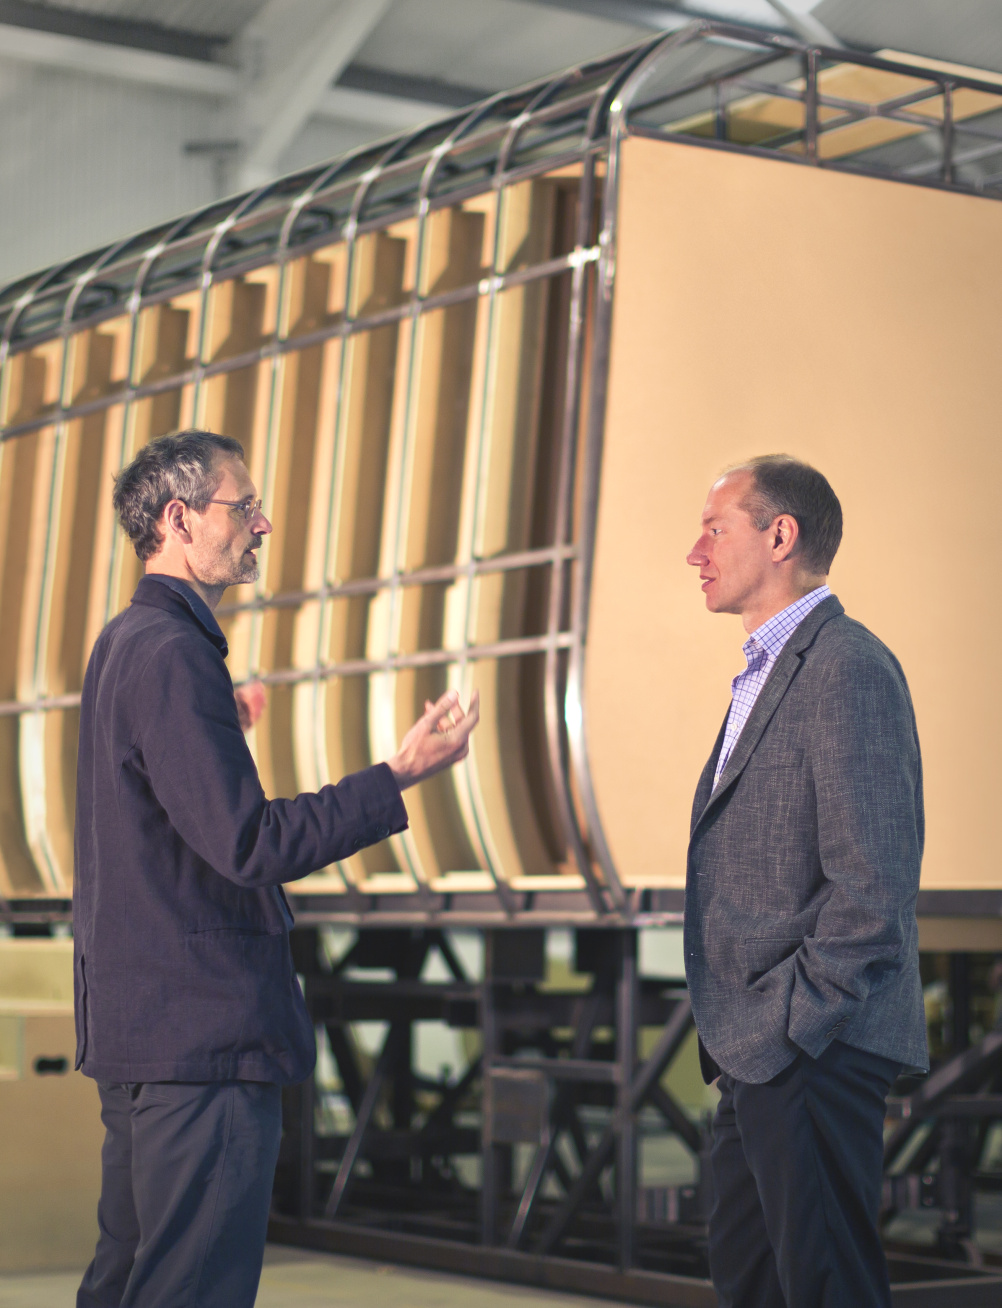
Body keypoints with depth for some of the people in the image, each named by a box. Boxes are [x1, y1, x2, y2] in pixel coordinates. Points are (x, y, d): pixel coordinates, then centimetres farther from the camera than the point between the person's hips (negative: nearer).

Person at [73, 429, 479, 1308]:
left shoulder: (126, 644, 16)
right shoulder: (171, 653, -17)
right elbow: (251, 845, -23)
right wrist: (401, 775, -18)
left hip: (140, 1025, 11)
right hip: (202, 1034, -11)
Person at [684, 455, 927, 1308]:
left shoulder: (848, 667, -14)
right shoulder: (768, 672, 19)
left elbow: (872, 886, -21)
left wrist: (788, 1028, -19)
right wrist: (735, 1033, 15)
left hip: (812, 1051, -10)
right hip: (760, 1054, 10)